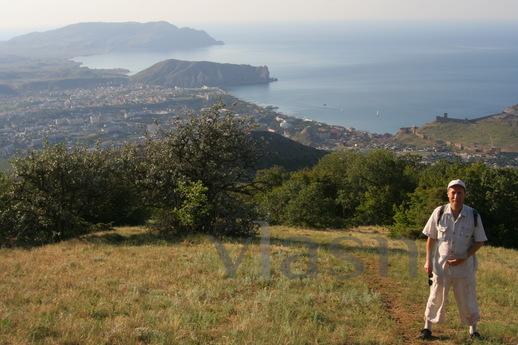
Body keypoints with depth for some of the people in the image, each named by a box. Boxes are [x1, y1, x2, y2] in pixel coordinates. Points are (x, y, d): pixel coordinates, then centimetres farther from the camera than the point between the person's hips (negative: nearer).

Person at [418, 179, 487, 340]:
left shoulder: (473, 215, -6)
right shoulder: (439, 212, -5)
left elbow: (479, 241, 0)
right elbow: (431, 238, 2)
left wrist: (464, 258, -12)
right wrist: (428, 260, -2)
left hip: (464, 266, 0)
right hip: (440, 265, 0)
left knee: (467, 299, 9)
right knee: (436, 298, 8)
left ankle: (473, 330, 26)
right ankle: (427, 328, 20)